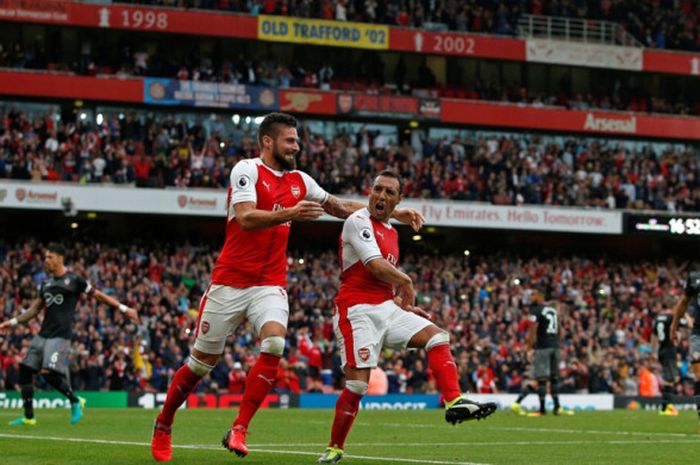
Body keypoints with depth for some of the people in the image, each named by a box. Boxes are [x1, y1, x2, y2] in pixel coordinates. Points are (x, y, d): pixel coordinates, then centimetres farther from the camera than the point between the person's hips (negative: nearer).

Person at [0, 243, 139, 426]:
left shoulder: (74, 280, -4)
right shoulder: (47, 283, 16)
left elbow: (99, 295, 1)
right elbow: (35, 309, 24)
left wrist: (124, 308, -1)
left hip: (60, 335, -7)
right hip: (43, 334, 7)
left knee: (49, 373, -20)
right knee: (25, 370, 2)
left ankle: (75, 401, 3)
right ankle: (28, 416, 11)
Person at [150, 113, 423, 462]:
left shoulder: (299, 181, 10)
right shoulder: (247, 170, -8)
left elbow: (342, 207, 22)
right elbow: (245, 218, -23)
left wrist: (394, 214, 17)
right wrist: (289, 214, -38)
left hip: (270, 284, 4)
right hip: (230, 282, -4)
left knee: (274, 344, -23)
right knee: (202, 361, 3)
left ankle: (238, 430, -19)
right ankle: (163, 426, 25)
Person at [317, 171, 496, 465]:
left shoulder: (391, 233, 19)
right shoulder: (358, 222, -8)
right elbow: (375, 266, -19)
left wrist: (404, 306, 16)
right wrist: (406, 282, -3)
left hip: (386, 308, 8)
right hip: (357, 311, -8)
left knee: (437, 337, -6)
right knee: (357, 383, -12)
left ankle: (453, 402, -19)